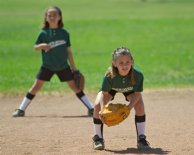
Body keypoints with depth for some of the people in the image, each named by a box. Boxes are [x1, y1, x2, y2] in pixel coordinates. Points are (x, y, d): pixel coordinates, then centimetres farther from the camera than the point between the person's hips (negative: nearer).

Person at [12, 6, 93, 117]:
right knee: (37, 86, -2)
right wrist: (42, 46, -22)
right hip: (47, 66, 0)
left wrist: (74, 68, 4)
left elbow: (69, 51, 3)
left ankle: (91, 109, 4)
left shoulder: (64, 33, -2)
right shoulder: (43, 33, -5)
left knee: (74, 86, 0)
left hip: (63, 66, 0)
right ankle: (21, 110, 6)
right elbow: (35, 47, 2)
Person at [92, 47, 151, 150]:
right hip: (111, 89, 0)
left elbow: (137, 93, -26)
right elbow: (104, 93, -27)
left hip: (130, 90, 0)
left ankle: (141, 138, -9)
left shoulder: (138, 75, -39)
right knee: (97, 105, -20)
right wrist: (102, 110, -41)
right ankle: (98, 138, -1)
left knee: (140, 105, -24)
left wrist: (128, 108, -41)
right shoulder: (109, 76, -40)